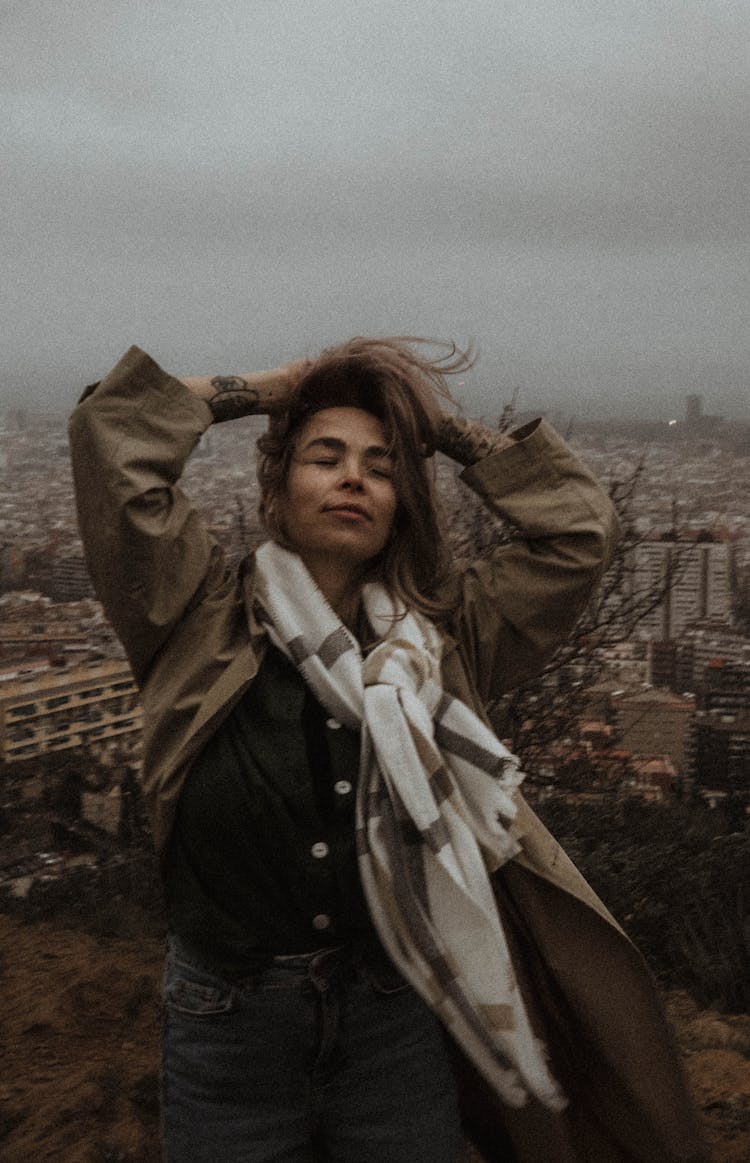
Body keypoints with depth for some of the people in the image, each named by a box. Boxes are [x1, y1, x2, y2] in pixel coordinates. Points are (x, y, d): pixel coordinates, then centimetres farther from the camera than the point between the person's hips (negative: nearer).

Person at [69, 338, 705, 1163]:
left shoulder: (442, 636, 2)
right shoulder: (201, 623, -4)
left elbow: (579, 529, 1)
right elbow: (111, 436, -10)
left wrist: (448, 430, 5)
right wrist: (256, 391, 2)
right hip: (228, 1027, -1)